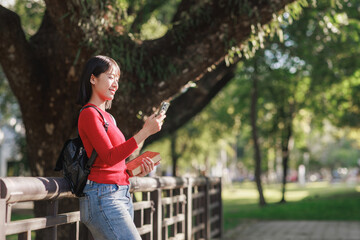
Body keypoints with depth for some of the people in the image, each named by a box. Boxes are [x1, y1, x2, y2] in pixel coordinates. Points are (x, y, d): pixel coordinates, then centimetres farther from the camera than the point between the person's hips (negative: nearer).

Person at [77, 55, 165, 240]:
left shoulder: (106, 116, 20)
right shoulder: (89, 114, -6)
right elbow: (109, 157, -17)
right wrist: (145, 131, -19)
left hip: (122, 195, 9)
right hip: (103, 197, -9)